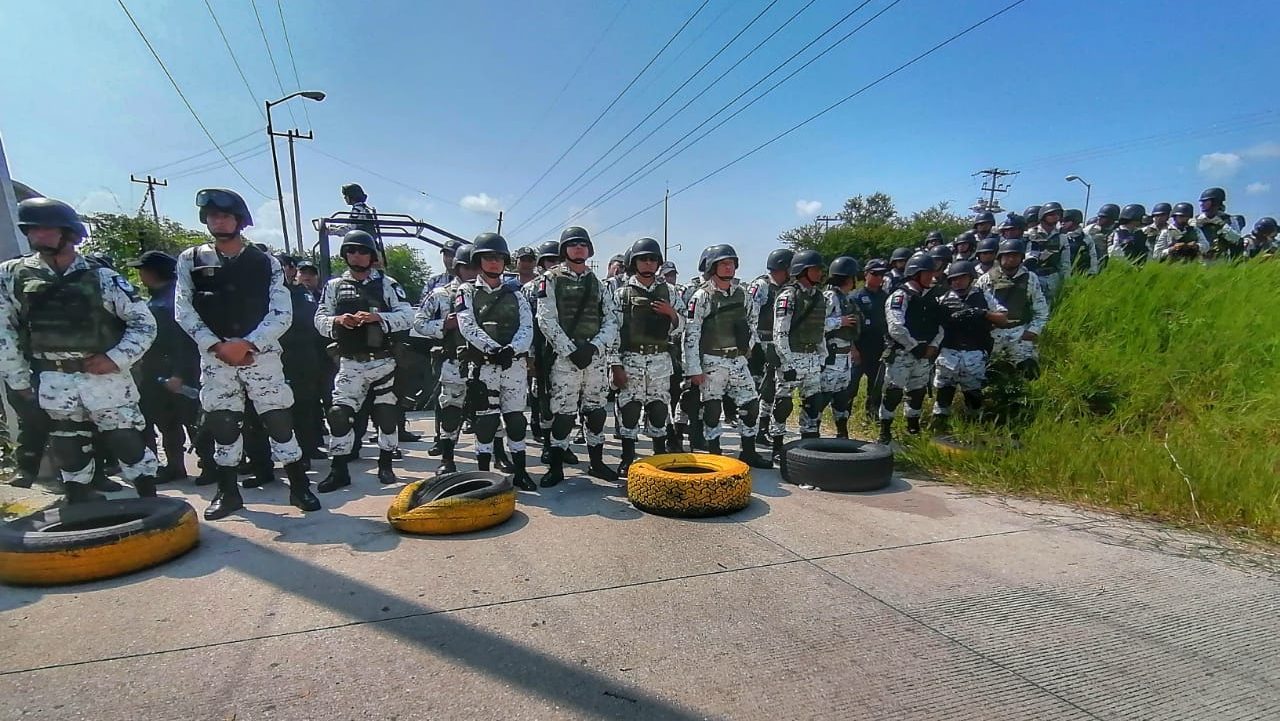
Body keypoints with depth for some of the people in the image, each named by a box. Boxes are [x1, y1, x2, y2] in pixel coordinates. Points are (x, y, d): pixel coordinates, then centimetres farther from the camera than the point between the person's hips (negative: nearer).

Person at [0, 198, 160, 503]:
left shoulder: (101, 277, -5)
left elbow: (145, 322, -3)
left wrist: (117, 358, -13)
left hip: (105, 378, -3)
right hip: (53, 384, 3)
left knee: (129, 444, 1)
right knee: (69, 455, 12)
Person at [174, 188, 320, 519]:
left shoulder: (266, 263, 4)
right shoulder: (191, 260, 7)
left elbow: (282, 314, -4)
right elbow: (183, 310, 2)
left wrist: (246, 344, -14)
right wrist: (217, 346, -9)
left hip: (261, 355, -1)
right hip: (214, 357, 2)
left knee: (279, 420, -1)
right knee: (222, 424, 7)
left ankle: (299, 487, 8)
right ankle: (228, 492, 20)